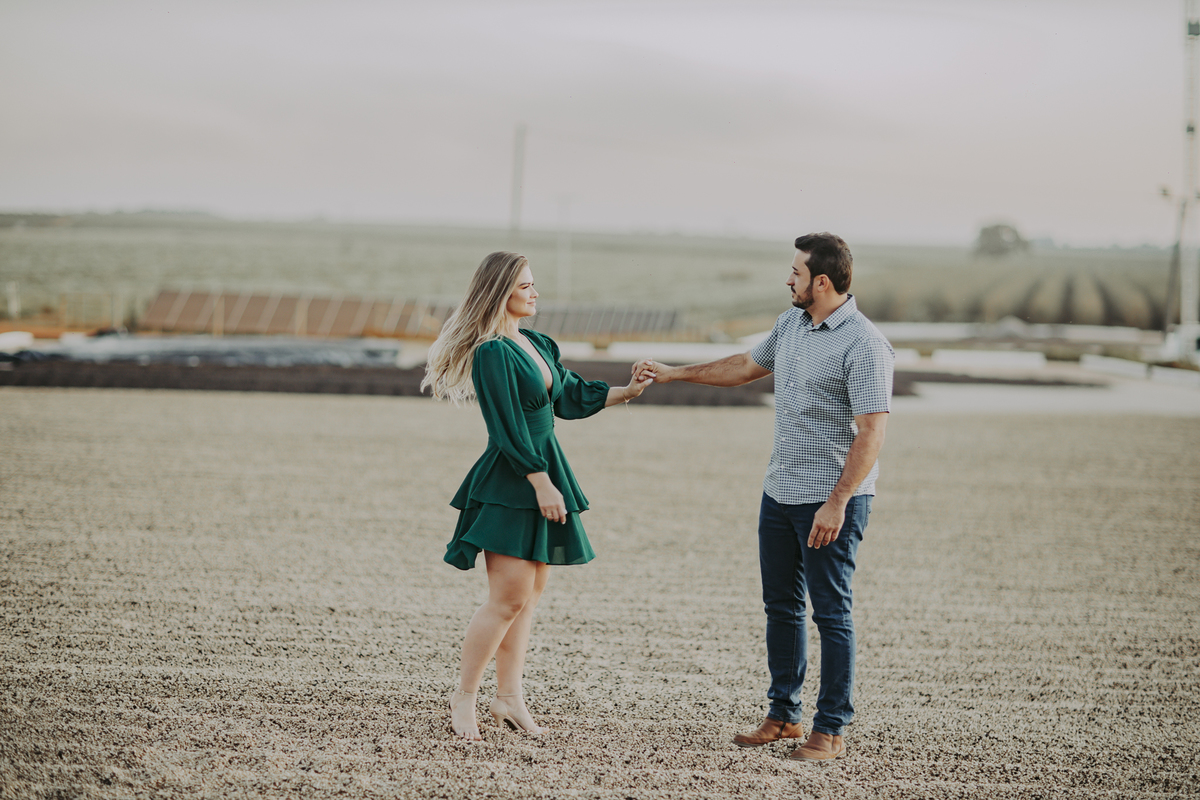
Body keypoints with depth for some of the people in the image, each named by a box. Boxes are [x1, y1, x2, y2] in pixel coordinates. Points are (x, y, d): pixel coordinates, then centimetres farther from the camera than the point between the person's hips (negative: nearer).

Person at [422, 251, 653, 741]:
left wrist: (625, 393, 5)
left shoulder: (538, 345, 13)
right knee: (510, 596, -10)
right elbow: (508, 427, -17)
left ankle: (508, 696, 16)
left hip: (544, 473, 9)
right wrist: (541, 483, -18)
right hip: (509, 484, -9)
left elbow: (570, 398, 17)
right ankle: (463, 698, 1)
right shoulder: (492, 353, -14)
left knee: (530, 594, 9)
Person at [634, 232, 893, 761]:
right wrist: (674, 374, 27)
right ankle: (783, 715, 25)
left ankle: (830, 731, 6)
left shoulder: (864, 345, -17)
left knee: (831, 614, -2)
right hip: (780, 491, 8)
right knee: (781, 606, 14)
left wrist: (837, 503, -26)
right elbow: (747, 366, 26)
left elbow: (871, 432, -21)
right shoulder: (791, 323, 9)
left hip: (833, 499, -8)